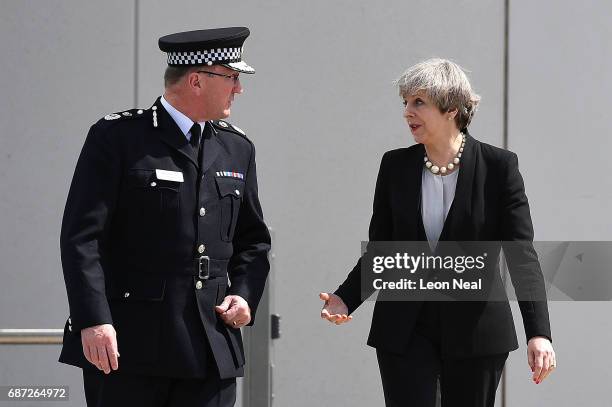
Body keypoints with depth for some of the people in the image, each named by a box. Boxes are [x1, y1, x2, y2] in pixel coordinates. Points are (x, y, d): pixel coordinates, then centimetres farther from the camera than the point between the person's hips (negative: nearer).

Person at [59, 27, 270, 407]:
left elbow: (253, 239, 23)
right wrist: (93, 321, -18)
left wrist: (245, 295, 4)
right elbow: (82, 236, -8)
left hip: (212, 348, 5)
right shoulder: (117, 137, -3)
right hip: (128, 344, -5)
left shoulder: (237, 148, 14)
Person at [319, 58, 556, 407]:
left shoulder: (498, 166, -6)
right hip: (406, 328, 2)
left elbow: (521, 253, -10)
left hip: (475, 327, -2)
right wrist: (345, 299, -10)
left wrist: (539, 333, -22)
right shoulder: (396, 166, 4)